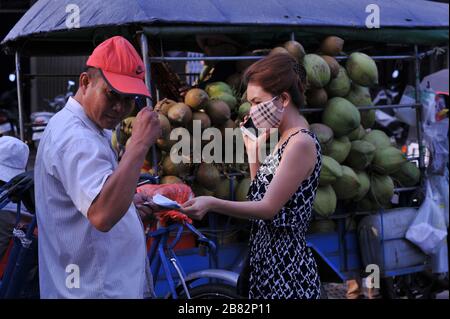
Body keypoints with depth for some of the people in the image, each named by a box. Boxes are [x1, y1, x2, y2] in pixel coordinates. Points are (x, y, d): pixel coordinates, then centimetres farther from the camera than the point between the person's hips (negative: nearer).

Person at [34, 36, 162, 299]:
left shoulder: (92, 128, 13)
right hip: (96, 289, -11)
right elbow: (102, 215, -37)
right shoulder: (75, 138, -22)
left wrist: (126, 200, 9)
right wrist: (140, 144, -34)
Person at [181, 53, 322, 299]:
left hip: (286, 263, -9)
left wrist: (212, 203, -29)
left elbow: (269, 207, -20)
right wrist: (253, 153, 8)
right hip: (265, 256, 9)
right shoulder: (283, 140, 13)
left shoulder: (302, 142, -15)